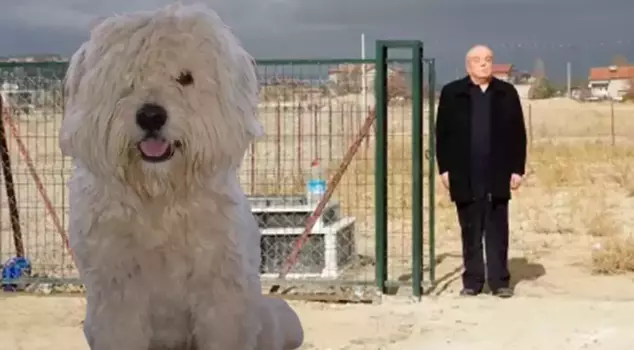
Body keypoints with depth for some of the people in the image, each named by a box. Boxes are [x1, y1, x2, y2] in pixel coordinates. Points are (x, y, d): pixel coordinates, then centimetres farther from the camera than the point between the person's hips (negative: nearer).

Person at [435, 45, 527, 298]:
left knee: (498, 231, 5)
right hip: (465, 176, -1)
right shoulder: (452, 93, 2)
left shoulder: (507, 93, 6)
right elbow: (442, 133, 2)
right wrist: (444, 168, -4)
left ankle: (500, 281, 10)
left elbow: (518, 133, 5)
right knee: (470, 232, 6)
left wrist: (517, 169, -1)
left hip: (497, 175, 1)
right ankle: (472, 281, 13)